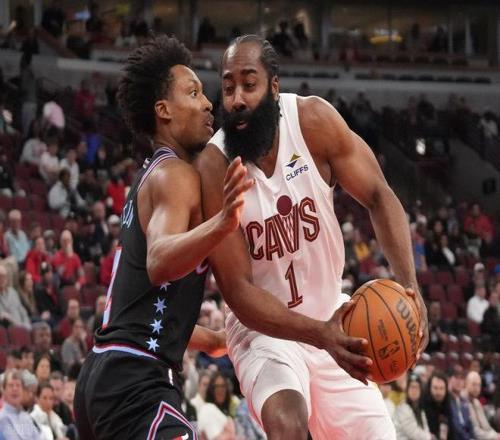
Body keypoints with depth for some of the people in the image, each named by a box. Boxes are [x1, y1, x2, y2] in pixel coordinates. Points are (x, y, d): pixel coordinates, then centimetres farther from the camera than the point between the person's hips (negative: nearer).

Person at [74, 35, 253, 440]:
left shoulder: (150, 179, 23)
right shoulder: (175, 174, -7)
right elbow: (159, 263, -29)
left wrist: (218, 341, 41)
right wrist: (223, 224, -45)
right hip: (136, 379, -11)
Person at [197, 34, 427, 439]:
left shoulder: (313, 120, -16)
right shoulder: (213, 169, -23)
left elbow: (378, 197, -9)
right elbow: (238, 290, -23)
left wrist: (409, 285, -26)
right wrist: (320, 335, -37)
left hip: (333, 320, 4)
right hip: (264, 328, -4)